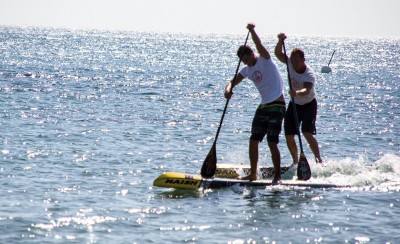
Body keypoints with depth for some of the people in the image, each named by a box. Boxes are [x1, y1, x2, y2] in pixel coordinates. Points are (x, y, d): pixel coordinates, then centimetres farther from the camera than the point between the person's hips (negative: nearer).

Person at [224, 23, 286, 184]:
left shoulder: (264, 61, -7)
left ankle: (277, 176, -8)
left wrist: (252, 31, -39)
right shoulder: (247, 70, 11)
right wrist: (228, 89, -18)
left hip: (277, 106, -8)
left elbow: (259, 45, -25)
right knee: (253, 141, 7)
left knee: (272, 142, -13)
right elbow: (233, 81, 4)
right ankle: (253, 174, 19)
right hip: (263, 107, 8)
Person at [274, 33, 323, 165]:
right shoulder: (290, 63, -12)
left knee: (307, 133, -22)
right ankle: (296, 162, 17)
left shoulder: (309, 74, -30)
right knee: (289, 135, 0)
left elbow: (307, 91, -47)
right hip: (294, 104, 6)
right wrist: (280, 41, -38)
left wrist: (297, 93, -68)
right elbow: (278, 53, -20)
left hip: (309, 104, -6)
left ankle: (319, 160, -16)